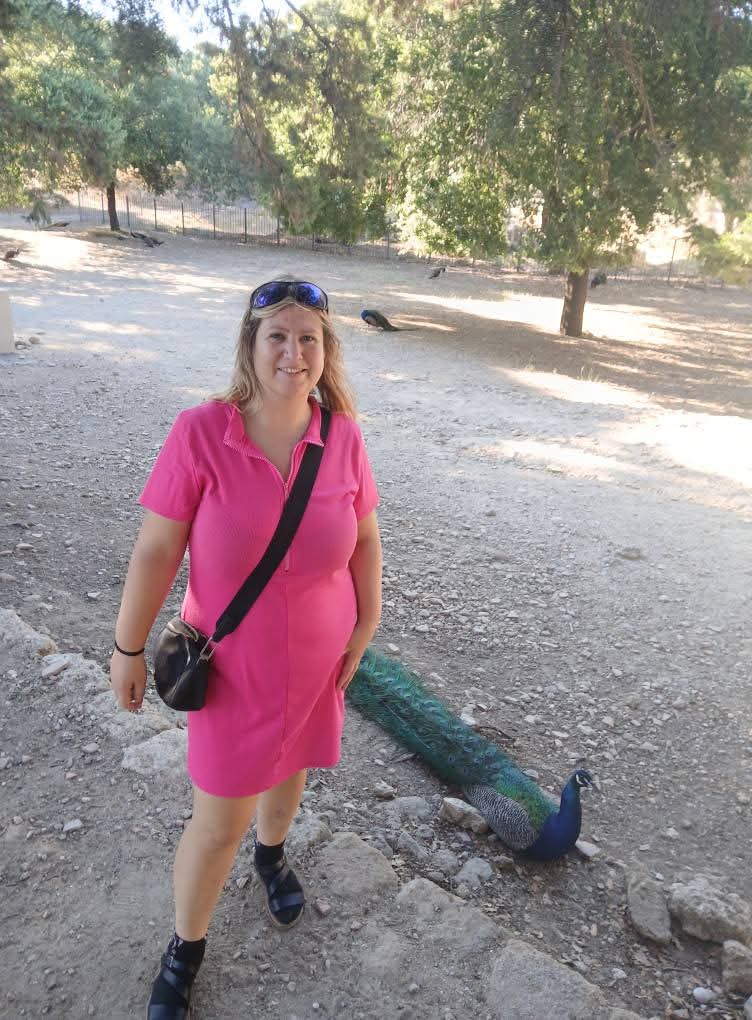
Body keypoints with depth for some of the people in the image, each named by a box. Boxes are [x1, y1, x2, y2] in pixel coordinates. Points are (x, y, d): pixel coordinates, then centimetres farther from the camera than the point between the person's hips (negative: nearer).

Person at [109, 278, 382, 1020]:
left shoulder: (342, 437, -13)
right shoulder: (200, 433, -22)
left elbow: (365, 539, 0)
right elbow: (155, 550, -14)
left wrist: (365, 626, 2)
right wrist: (128, 648, -7)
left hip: (317, 660, 3)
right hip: (232, 664, -3)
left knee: (287, 766, 27)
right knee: (218, 822, 9)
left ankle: (271, 854, 61)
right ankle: (184, 951, 38)